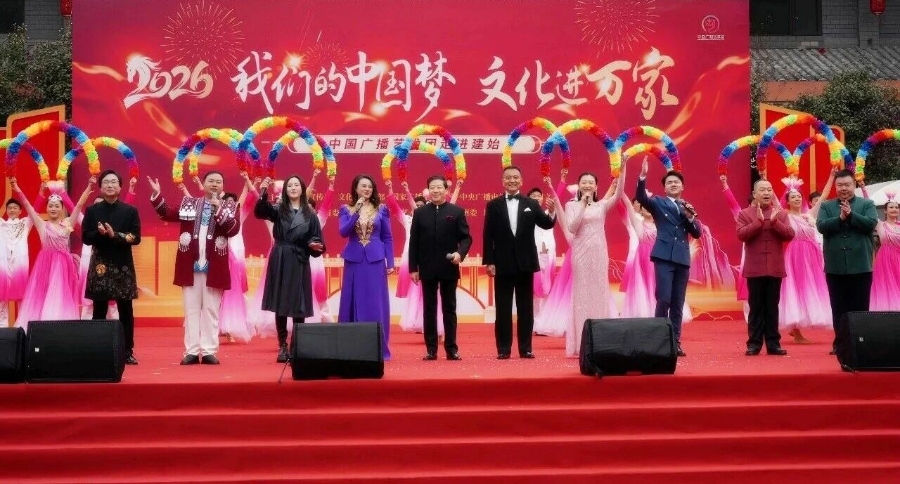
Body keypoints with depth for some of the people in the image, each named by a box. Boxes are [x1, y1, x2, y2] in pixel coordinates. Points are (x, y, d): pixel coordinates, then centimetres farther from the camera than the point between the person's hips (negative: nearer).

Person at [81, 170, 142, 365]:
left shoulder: (130, 210, 3)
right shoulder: (92, 210, 5)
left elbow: (136, 238, -5)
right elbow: (86, 238, -1)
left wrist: (115, 235, -18)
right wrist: (99, 233, -20)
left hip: (123, 264, 0)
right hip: (100, 264, 0)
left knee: (126, 310, 3)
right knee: (99, 310, 4)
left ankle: (127, 351, 8)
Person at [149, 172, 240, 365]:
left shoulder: (229, 207, 3)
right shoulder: (188, 203, 10)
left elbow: (234, 229, -12)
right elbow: (167, 214, 5)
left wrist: (218, 209, -20)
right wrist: (156, 195, -5)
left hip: (214, 267, -2)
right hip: (190, 265, 2)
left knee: (211, 310, 3)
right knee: (191, 309, 4)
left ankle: (209, 351, 6)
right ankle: (191, 351, 7)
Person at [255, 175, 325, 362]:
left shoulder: (310, 215, 5)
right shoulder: (278, 210, 3)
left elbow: (316, 240, 5)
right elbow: (260, 212, -17)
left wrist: (314, 245, -18)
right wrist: (263, 193, -32)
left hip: (299, 264, 0)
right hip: (280, 262, 0)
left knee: (298, 306, 1)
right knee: (280, 306, 2)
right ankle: (282, 346, 8)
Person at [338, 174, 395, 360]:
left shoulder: (381, 209, 5)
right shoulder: (346, 209, 5)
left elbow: (388, 238, 6)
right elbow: (343, 232, -9)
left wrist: (390, 263, 1)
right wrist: (356, 211, -18)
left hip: (375, 261, 0)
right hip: (354, 261, 0)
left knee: (376, 304, 0)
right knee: (354, 303, 3)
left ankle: (378, 349, 6)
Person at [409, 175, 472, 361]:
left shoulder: (457, 211, 2)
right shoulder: (419, 212, 6)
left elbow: (466, 237, 0)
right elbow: (414, 242, 4)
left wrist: (460, 253, -20)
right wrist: (413, 268, -1)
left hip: (449, 268, -1)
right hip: (427, 268, 1)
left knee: (449, 309, 4)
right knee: (429, 309, 4)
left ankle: (451, 348, 8)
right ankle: (431, 348, 8)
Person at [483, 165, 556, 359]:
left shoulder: (531, 204, 6)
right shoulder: (493, 205, 3)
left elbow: (546, 225, -4)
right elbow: (488, 236, 0)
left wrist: (551, 213, -25)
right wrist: (489, 262, -6)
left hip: (525, 263, 1)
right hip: (502, 264, -1)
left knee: (526, 307, 6)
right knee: (503, 308, 3)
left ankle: (526, 348, 11)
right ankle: (503, 349, 7)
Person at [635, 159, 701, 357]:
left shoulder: (688, 207, 19)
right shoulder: (658, 202, 7)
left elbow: (697, 233, 12)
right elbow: (641, 198, -13)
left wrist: (690, 217, -5)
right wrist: (643, 176, -27)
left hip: (683, 258, 4)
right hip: (664, 256, -4)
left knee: (678, 303, 5)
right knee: (663, 299, -12)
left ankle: (675, 342, 9)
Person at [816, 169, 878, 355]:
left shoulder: (867, 204, 6)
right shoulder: (826, 206, 10)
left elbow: (871, 223, -10)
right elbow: (821, 226, -6)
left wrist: (851, 215, -18)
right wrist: (840, 218, -16)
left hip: (860, 266, -1)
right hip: (835, 267, 2)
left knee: (859, 308, 3)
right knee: (839, 309, 6)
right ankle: (840, 344, 12)